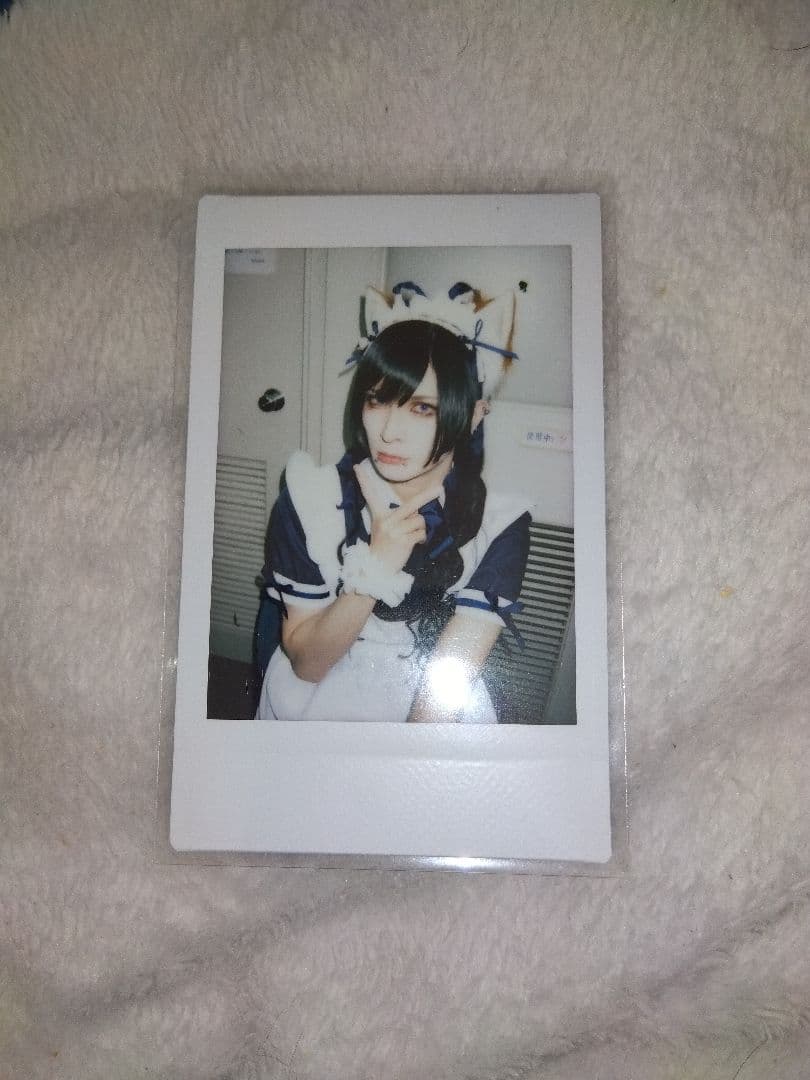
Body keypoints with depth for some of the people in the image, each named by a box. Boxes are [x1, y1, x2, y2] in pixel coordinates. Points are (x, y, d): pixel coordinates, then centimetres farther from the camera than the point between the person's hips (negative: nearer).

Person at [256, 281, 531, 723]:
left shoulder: (499, 521, -11)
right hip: (315, 703, 1)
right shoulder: (310, 497, -9)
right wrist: (373, 568, -22)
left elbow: (449, 683, -13)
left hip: (440, 716, -1)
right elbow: (306, 662, -8)